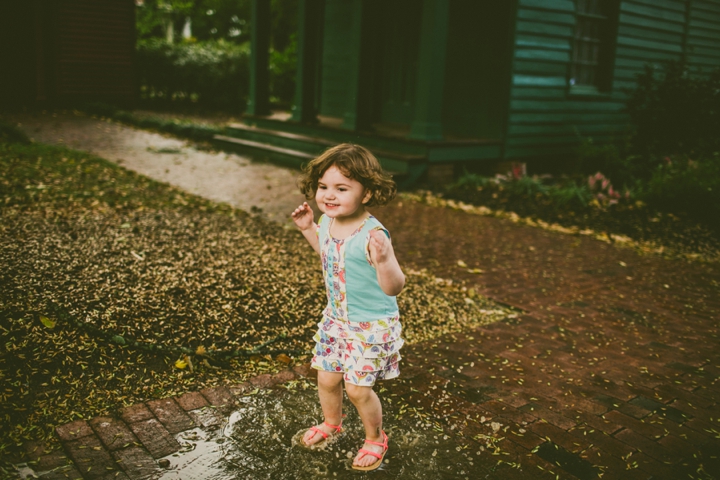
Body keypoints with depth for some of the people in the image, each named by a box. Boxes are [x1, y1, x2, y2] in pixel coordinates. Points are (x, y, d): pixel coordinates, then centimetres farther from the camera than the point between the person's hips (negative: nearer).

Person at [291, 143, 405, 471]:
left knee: (358, 388, 2)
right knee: (327, 379, 18)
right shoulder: (327, 222, -6)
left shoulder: (372, 235, -29)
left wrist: (383, 259, -48)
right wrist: (308, 229, 10)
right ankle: (331, 424, 48)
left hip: (372, 325, -7)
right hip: (336, 318, 7)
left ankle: (375, 439, 31)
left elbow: (394, 288, -30)